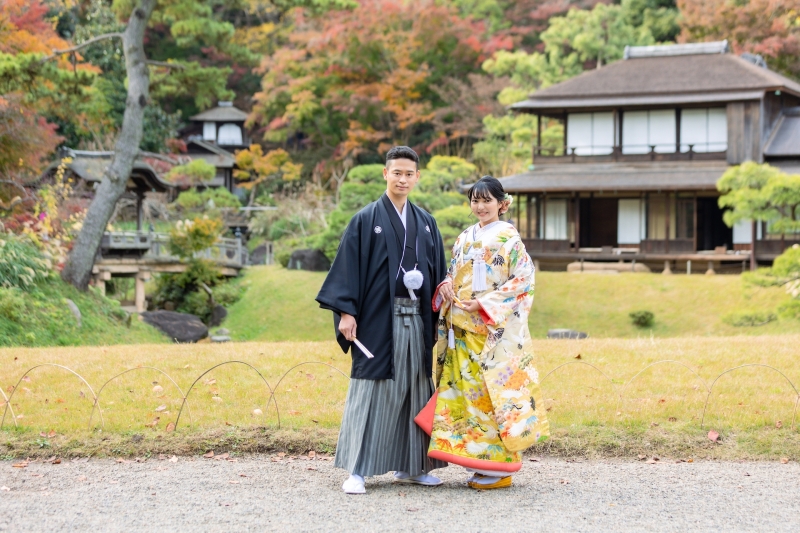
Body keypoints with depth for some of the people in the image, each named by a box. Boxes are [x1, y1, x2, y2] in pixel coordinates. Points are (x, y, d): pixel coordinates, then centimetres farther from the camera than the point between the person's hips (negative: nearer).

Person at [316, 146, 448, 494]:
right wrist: (346, 312, -13)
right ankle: (357, 470, -1)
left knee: (415, 389, 8)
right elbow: (348, 267, -5)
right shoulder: (366, 220, -1)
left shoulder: (426, 223, 13)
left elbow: (439, 272, 16)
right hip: (378, 318, -5)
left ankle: (410, 466, 18)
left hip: (416, 319, 5)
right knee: (370, 390, -4)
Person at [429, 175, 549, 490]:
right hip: (463, 331, 7)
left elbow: (523, 279, -10)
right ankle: (478, 459, 12)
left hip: (496, 331, -7)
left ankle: (499, 467, -2)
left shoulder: (508, 238, -4)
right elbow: (453, 273, 22)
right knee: (465, 389, 4)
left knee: (494, 390, -7)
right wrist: (446, 285, -2)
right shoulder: (464, 239, 15)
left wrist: (485, 304, -16)